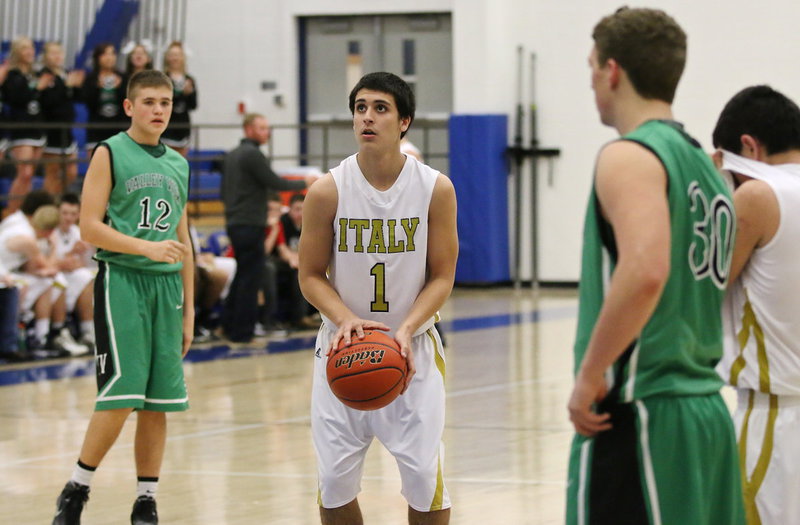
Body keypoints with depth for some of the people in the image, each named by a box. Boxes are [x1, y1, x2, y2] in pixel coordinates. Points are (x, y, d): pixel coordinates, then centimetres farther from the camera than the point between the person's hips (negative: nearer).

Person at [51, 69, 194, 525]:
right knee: (121, 396, -13)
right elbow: (90, 227, -9)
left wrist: (188, 308, 17)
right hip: (121, 280, -6)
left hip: (167, 285, 6)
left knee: (159, 402, 4)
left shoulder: (177, 164, 16)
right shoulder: (110, 154, -1)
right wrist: (148, 248, -20)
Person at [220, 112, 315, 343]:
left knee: (242, 274, 18)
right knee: (251, 277, -4)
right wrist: (305, 183, -3)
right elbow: (275, 183, -15)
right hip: (250, 225, -9)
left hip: (234, 223, 9)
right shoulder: (252, 154, -14)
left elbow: (224, 191, 21)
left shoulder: (231, 155, 15)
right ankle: (242, 331, -2)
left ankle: (229, 325, 20)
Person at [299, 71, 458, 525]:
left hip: (412, 348, -1)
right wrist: (345, 320, -20)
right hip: (345, 347, 1)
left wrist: (406, 329, -20)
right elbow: (311, 275, -1)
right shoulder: (328, 191, -8)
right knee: (335, 478, 2)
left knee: (424, 474, -4)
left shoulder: (436, 189, -7)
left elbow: (441, 278, -4)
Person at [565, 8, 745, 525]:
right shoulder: (707, 166, 17)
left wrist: (589, 374, -20)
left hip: (639, 413, -9)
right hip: (707, 412, 9)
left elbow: (645, 272, -27)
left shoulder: (629, 157, -11)